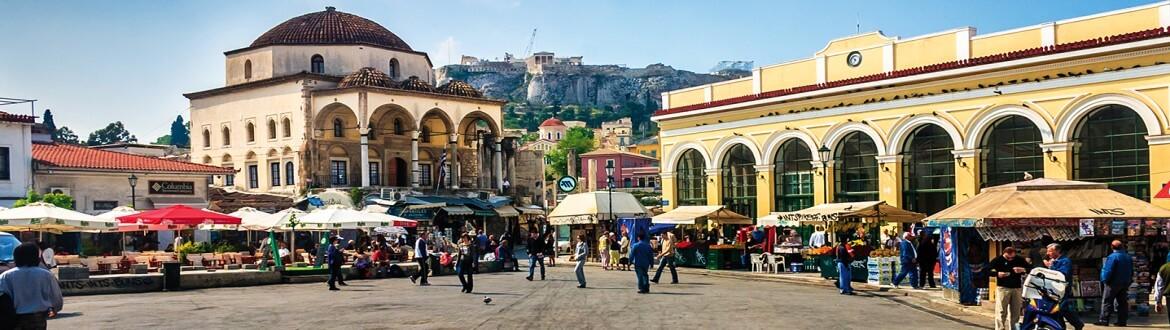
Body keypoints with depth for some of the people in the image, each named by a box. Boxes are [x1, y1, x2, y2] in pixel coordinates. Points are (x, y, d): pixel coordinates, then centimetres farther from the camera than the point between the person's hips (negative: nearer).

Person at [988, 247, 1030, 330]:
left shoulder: (1020, 260, 6)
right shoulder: (997, 260, -2)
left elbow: (1031, 269, 9)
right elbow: (987, 270, -2)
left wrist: (1023, 270, -12)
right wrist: (997, 274, -20)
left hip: (1017, 288, 3)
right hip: (1003, 288, -3)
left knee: (1016, 312, 8)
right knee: (1001, 312, -7)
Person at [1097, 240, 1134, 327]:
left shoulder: (1112, 257, -16)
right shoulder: (1128, 257, 9)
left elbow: (1108, 271, -19)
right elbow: (1131, 271, 15)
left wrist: (1105, 280, -8)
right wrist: (1129, 281, 20)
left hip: (1113, 283, -7)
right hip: (1125, 283, 7)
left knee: (1107, 302, -3)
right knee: (1122, 302, 9)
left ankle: (1104, 320, -6)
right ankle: (1122, 321, 9)